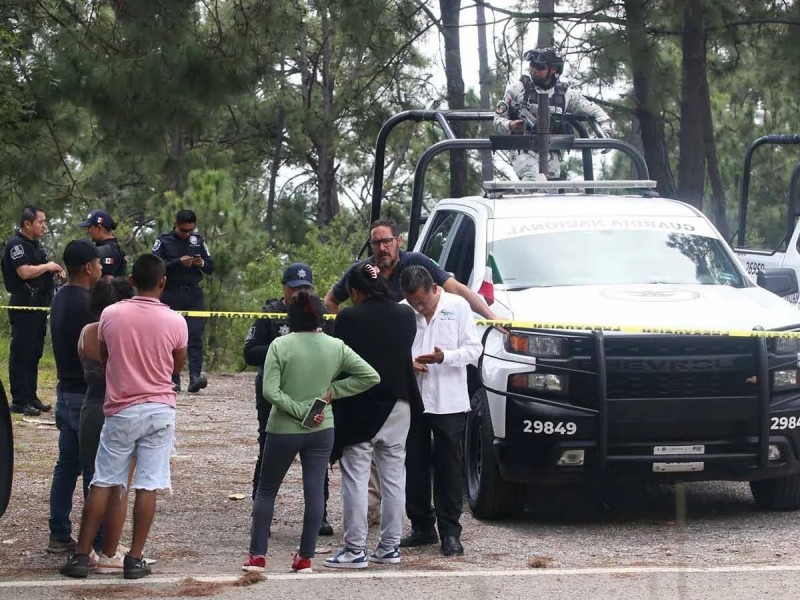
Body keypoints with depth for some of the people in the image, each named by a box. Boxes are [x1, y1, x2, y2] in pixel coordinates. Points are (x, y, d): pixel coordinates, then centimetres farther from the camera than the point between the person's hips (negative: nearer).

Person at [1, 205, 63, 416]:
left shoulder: (34, 244, 18)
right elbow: (25, 272, -24)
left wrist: (55, 271, 9)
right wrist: (48, 266, -11)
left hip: (38, 306, 10)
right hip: (23, 306, -10)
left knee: (34, 353, 13)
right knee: (21, 353, -6)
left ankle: (31, 397, 19)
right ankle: (19, 401, -5)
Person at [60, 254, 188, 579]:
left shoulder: (110, 315, -5)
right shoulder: (175, 322, -7)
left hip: (121, 410, 0)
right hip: (160, 410, 0)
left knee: (103, 483, 6)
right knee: (147, 485, 2)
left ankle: (81, 555, 6)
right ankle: (135, 559, 3)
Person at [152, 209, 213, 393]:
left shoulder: (198, 241, 13)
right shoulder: (163, 241, 3)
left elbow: (210, 268, 16)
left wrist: (201, 263, -7)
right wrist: (178, 263, -19)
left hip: (194, 295, 2)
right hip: (171, 295, -2)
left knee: (195, 335, -11)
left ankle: (195, 377, -20)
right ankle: (173, 381, 3)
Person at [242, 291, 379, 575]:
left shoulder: (280, 345, -12)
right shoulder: (336, 347, -4)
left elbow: (270, 391, -18)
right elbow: (371, 376, -2)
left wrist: (300, 411, -11)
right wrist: (333, 390, -2)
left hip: (283, 430, -2)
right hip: (321, 430, 2)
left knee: (266, 490, 11)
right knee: (314, 491, 5)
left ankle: (257, 555, 9)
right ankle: (305, 557, 6)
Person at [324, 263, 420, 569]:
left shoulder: (348, 318, -12)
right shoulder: (405, 316, 1)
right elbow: (405, 356, 10)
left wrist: (335, 402, 3)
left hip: (359, 409, -5)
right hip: (398, 405, 5)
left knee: (355, 479, 0)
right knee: (393, 478, 10)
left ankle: (356, 549, -2)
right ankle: (390, 547, 13)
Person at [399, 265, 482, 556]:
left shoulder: (457, 307, -1)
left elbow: (473, 348, -3)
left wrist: (444, 357, -20)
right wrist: (407, 363, -13)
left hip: (449, 402, -3)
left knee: (449, 468, 0)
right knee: (414, 467, 7)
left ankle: (450, 532, 4)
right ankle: (422, 527, 18)